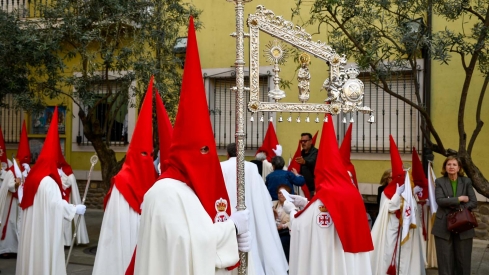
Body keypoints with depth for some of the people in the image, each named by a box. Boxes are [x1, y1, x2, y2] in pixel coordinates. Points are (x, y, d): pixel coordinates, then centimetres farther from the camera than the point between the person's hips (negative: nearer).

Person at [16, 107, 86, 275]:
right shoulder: (48, 182, -18)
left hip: (32, 227, 8)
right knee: (45, 255, -1)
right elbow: (57, 204, -23)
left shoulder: (33, 178, 8)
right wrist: (76, 209, -10)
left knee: (33, 254, 14)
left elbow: (26, 203, 16)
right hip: (45, 228, -8)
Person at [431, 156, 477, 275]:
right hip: (443, 226, -1)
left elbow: (474, 202, 0)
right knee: (445, 260, 2)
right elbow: (440, 200, -13)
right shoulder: (439, 182, 1)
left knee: (463, 259, 6)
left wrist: (459, 209, -13)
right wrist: (459, 199, -13)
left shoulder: (467, 181, 5)